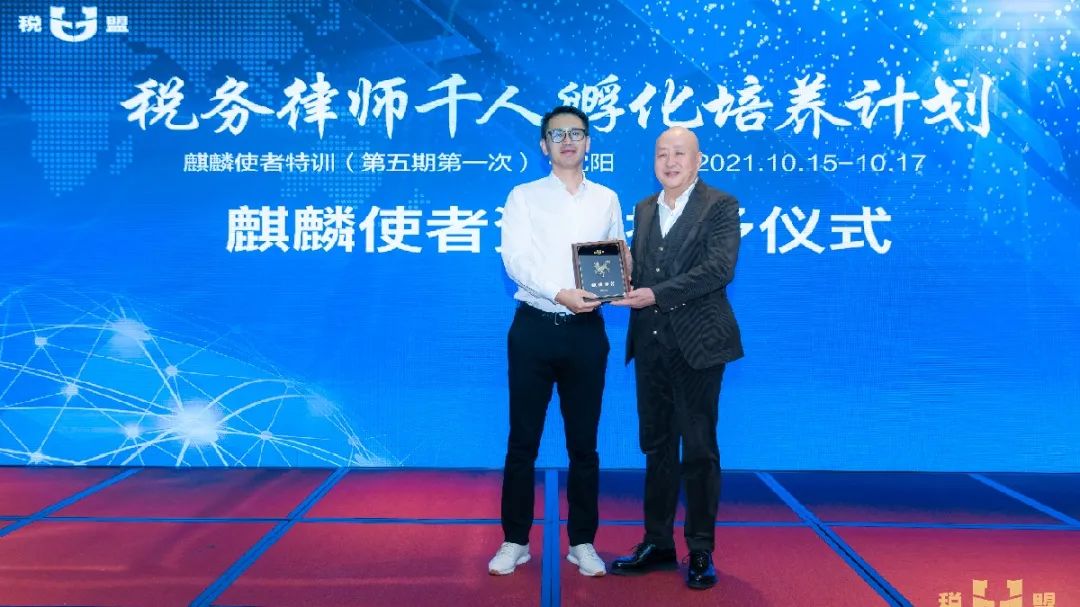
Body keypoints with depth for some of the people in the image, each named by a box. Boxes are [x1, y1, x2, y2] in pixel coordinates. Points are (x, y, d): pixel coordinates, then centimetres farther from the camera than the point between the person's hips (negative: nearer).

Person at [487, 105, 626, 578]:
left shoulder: (607, 199, 12)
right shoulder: (524, 196, 4)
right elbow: (514, 259, -8)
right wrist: (560, 293, -22)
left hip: (586, 330, 2)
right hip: (534, 328, -2)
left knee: (583, 442, 9)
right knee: (523, 440, 4)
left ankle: (582, 542, 21)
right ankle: (515, 541, 18)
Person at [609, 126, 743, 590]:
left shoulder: (720, 206, -4)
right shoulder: (644, 209, 15)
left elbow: (719, 268, -16)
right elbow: (635, 266, 15)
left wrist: (656, 295, -22)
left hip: (697, 343, -5)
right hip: (650, 343, 6)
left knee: (699, 449, 3)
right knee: (656, 446, 12)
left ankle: (701, 552, 15)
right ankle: (657, 543, 23)